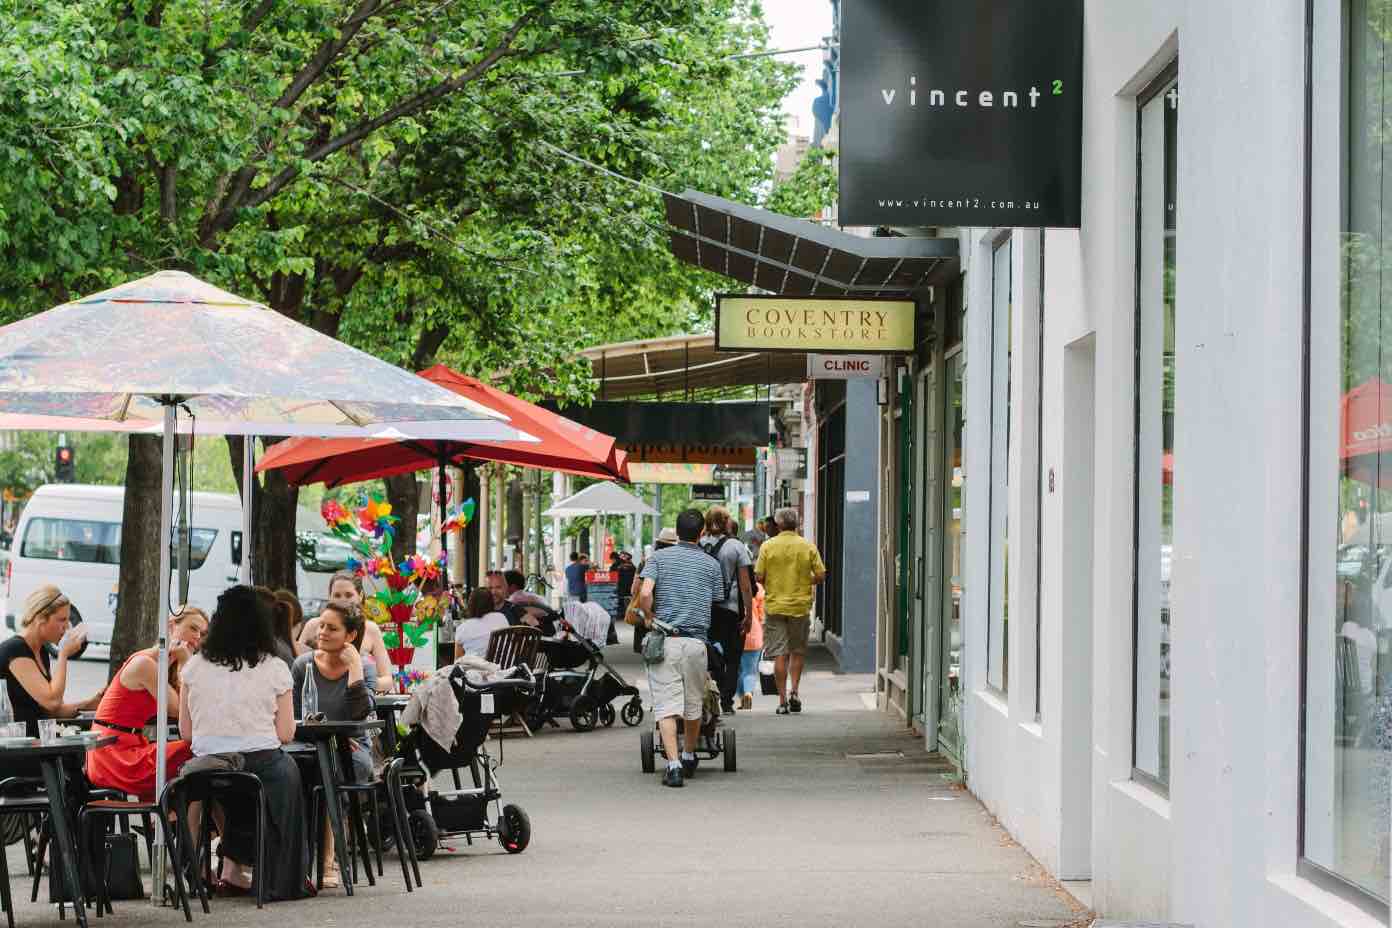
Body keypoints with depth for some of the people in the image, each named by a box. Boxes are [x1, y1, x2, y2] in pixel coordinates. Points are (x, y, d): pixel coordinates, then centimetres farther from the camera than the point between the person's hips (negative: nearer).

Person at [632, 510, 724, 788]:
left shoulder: (659, 557, 3)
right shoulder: (711, 564, 8)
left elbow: (645, 593, -11)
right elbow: (716, 603, 8)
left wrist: (649, 617, 5)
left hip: (664, 640, -2)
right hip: (696, 641, 2)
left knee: (666, 707, -5)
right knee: (693, 706, 18)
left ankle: (674, 765, -16)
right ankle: (689, 757, 34)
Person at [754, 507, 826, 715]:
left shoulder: (768, 546, -5)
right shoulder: (807, 547, -2)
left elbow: (759, 577, -6)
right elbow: (820, 576, -3)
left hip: (775, 605, -1)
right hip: (800, 605, 1)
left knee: (780, 654, 2)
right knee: (798, 651, 17)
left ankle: (783, 700, 0)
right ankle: (794, 691, 3)